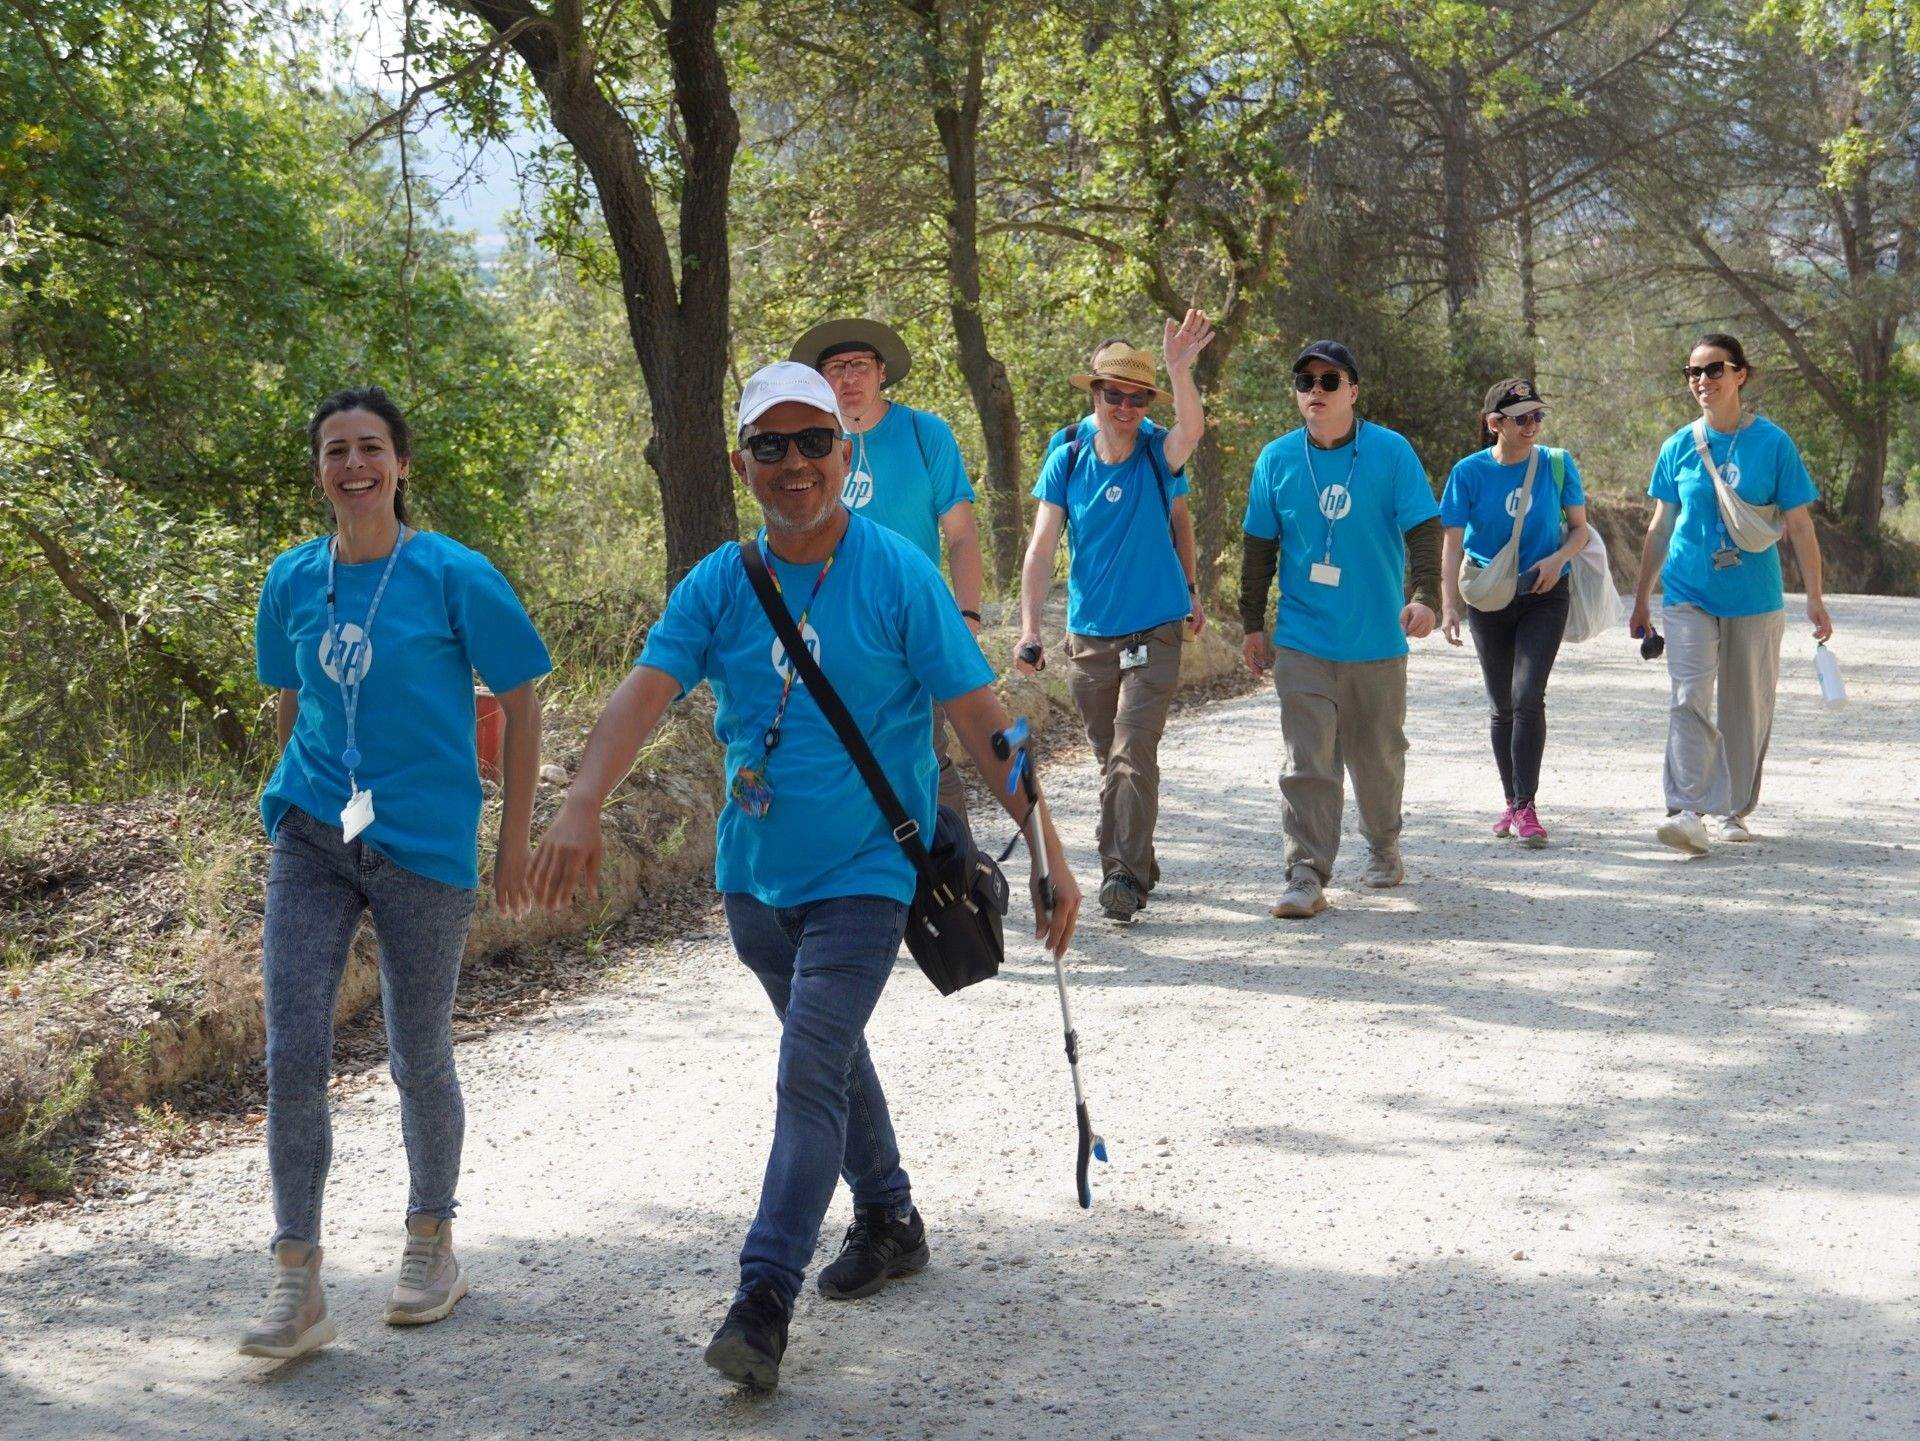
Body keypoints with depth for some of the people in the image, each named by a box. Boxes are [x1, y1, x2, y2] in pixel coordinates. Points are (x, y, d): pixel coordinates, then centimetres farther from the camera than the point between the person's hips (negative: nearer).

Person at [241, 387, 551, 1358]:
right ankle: (296, 1286, -1)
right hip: (311, 838, 3)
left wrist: (515, 840, -2)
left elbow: (521, 703, -1)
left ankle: (431, 1245, 30)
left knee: (419, 1059, 8)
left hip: (425, 841, -3)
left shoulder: (454, 575, -7)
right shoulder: (294, 580, 5)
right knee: (292, 1054, -6)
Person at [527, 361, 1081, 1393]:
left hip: (863, 875, -5)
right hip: (755, 877, 5)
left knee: (810, 1078, -13)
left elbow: (980, 720, -10)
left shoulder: (900, 578, -11)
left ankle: (763, 1303, -11)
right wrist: (583, 808, -32)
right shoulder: (718, 587, -2)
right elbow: (645, 692, -15)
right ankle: (889, 1220, 41)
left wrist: (1045, 849, -13)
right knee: (829, 1060, 21)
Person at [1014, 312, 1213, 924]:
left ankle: (1126, 877, -11)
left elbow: (1193, 426, -23)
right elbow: (1042, 547, -5)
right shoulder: (1066, 462, -1)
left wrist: (1179, 368, -40)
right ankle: (1136, 865, 29)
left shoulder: (1158, 455, -2)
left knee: (1133, 757, -14)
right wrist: (1029, 629, -14)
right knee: (1111, 760, 13)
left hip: (1154, 636, -3)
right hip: (1089, 638, 3)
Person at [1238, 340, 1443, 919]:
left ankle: (1383, 846, 36)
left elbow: (1423, 529, -5)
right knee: (1306, 762, -8)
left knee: (1378, 755, 14)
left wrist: (1425, 595, -20)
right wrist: (1253, 624, 9)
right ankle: (1307, 876, -8)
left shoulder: (1391, 452, -3)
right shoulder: (1277, 459, 2)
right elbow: (1259, 547, 9)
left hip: (1377, 638, 0)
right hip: (1302, 639, 0)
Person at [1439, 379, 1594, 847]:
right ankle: (1512, 802, 24)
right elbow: (1452, 545, -7)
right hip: (1488, 600, 1)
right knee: (1503, 706, 9)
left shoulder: (1557, 465, -5)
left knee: (1527, 697, -15)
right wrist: (1448, 606, -16)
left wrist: (1557, 559, -16)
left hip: (1544, 597, -1)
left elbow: (1580, 530, 4)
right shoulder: (1470, 473, -8)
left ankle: (1528, 808, -12)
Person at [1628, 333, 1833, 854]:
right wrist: (1641, 599, 14)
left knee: (1747, 707, 8)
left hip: (1754, 598, 0)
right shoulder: (1678, 447, 3)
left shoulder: (1772, 443, -3)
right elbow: (1660, 527, 12)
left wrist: (1815, 598, -2)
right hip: (1688, 595, 0)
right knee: (1690, 698, -15)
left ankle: (1733, 811, 23)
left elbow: (1799, 526, 1)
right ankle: (1686, 812, -23)